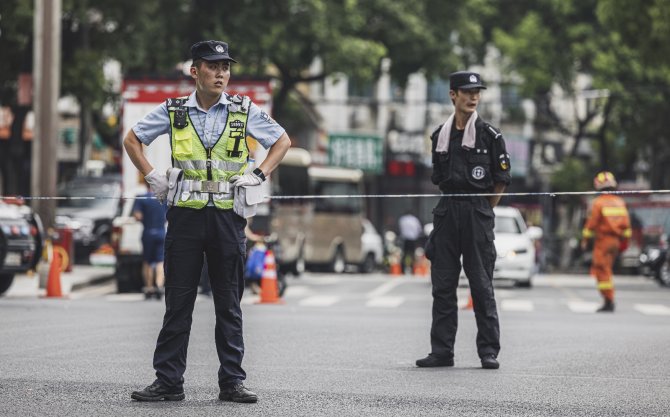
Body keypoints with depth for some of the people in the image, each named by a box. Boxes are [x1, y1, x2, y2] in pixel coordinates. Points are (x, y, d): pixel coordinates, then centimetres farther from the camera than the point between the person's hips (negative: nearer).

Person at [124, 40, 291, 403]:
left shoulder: (244, 111, 4)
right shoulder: (173, 111, 5)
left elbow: (282, 141, 15)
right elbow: (132, 140, 16)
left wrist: (259, 175, 3)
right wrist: (152, 177, 5)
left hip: (227, 216, 0)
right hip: (185, 214, 0)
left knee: (229, 304, 5)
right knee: (178, 301, 2)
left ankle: (232, 382, 10)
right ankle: (168, 382, 7)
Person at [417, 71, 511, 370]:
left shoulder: (489, 135, -1)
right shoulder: (440, 136, 11)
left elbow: (501, 181, 3)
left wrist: (482, 212, 4)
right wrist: (452, 205, 12)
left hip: (478, 213, -4)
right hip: (446, 212, 4)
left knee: (481, 284, -2)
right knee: (443, 284, 4)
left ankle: (489, 351, 3)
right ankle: (442, 351, 9)